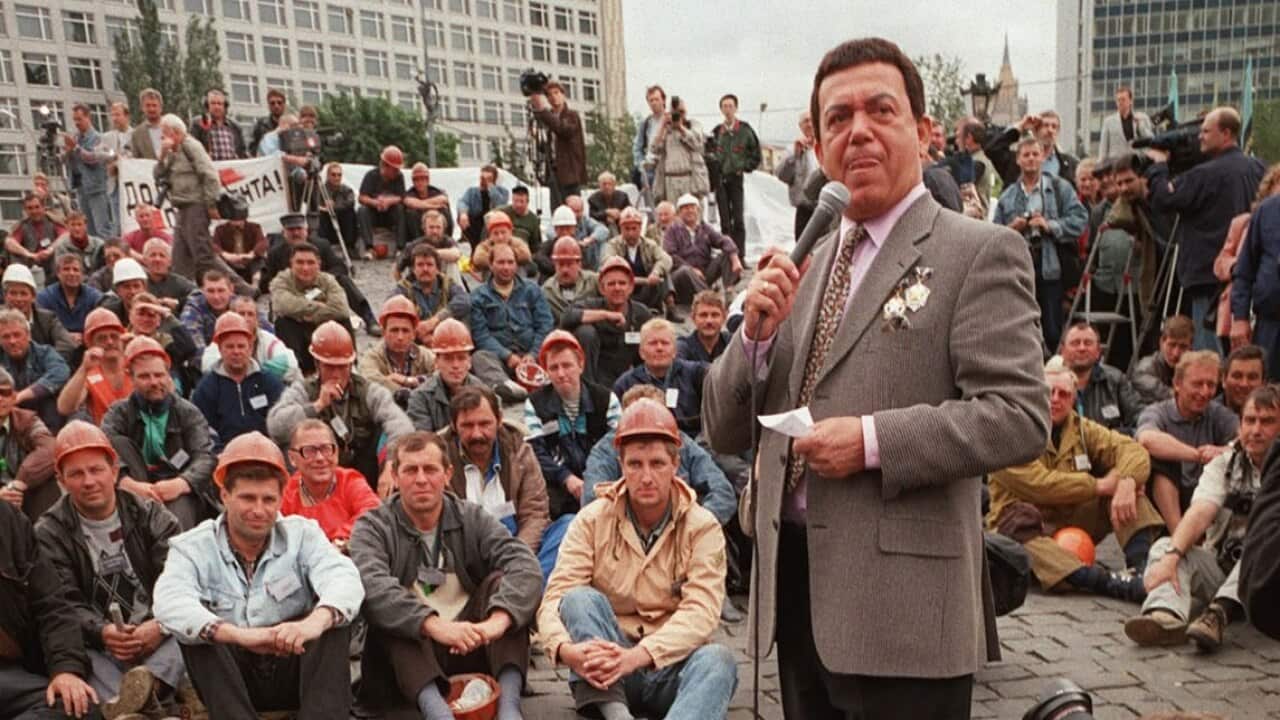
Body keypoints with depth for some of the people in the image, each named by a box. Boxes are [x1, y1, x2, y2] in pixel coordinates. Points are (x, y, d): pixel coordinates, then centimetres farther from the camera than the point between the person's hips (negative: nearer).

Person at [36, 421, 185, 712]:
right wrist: (101, 632, -26)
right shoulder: (49, 533, 7)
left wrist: (161, 625, -23)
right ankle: (129, 707, -60)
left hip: (157, 636, 1)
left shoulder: (151, 515, 8)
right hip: (96, 646, -1)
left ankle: (150, 683, -60)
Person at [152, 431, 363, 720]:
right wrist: (239, 634, -44)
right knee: (196, 629, -25)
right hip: (230, 679, 0)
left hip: (294, 670, 0)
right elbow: (169, 604, -26)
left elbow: (344, 579, -23)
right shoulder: (193, 547, -4)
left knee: (333, 617, -24)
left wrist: (316, 621, -47)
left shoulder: (301, 533, -3)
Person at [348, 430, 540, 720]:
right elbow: (372, 587, -24)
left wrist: (498, 620, -35)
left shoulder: (472, 518, 4)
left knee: (502, 581, -19)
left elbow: (525, 566, -14)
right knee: (389, 606, -26)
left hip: (473, 649, 2)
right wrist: (435, 626, -40)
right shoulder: (373, 527, -1)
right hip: (407, 660, -1)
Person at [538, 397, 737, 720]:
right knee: (580, 597, -24)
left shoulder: (702, 526, -4)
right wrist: (567, 650, -35)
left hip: (670, 669, 0)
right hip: (608, 670, 1)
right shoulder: (592, 521, -1)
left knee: (717, 659, -31)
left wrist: (637, 655, -33)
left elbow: (700, 611, -16)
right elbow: (555, 598, -12)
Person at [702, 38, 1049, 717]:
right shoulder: (803, 265, 10)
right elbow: (724, 432, 9)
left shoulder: (979, 251, -5)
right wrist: (756, 332, -8)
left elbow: (1020, 418, -13)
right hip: (793, 582, 6)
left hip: (901, 599, -5)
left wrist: (874, 441, -21)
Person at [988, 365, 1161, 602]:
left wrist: (1126, 483, -26)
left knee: (1125, 482, -8)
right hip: (1031, 528, -6)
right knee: (1021, 518, -39)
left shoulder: (1081, 429, 11)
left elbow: (1133, 450, -4)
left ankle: (1141, 564, -30)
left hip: (1074, 524, 6)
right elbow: (1037, 484, -23)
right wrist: (1098, 485, -20)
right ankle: (1104, 581, -56)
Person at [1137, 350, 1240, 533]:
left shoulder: (1219, 415, 5)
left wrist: (1225, 451, -34)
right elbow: (1147, 439, -31)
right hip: (1161, 503, -3)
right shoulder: (1157, 413, -6)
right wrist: (1199, 455, -36)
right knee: (1161, 458, -27)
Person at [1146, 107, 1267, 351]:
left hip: (1211, 275, -8)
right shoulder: (1257, 168, 9)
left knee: (1208, 349, -5)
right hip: (1246, 272, 8)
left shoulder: (1207, 174, -17)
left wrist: (1159, 164, 3)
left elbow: (1163, 200, -13)